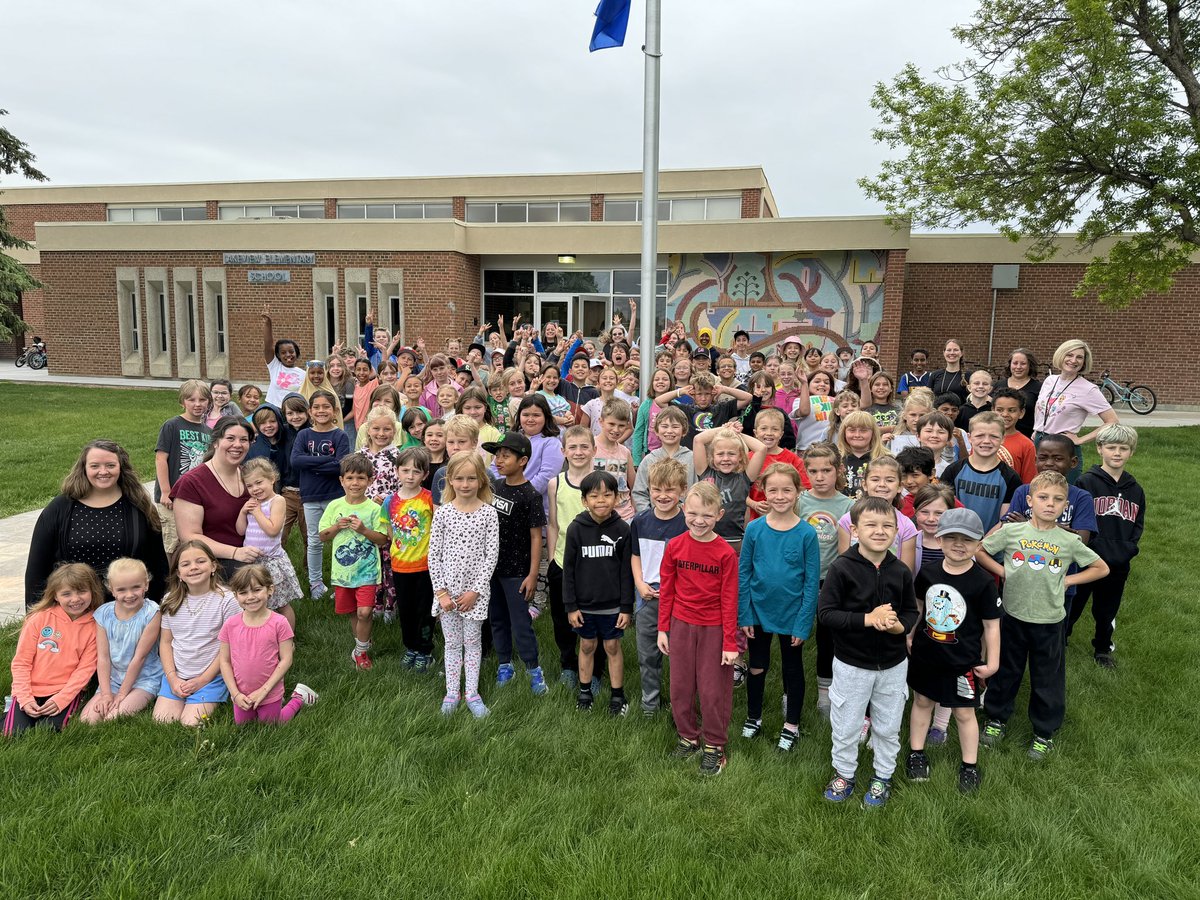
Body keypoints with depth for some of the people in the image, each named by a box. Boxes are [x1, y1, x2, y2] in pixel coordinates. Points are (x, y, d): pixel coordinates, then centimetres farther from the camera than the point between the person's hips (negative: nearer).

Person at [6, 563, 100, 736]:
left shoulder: (95, 626, -3)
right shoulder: (40, 618, -3)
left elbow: (85, 668, -5)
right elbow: (21, 662, -1)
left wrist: (61, 700, -15)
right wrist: (25, 699, -9)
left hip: (65, 691, -1)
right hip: (30, 691, 1)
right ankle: (13, 709, 13)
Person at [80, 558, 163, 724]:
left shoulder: (151, 613, -16)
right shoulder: (103, 614, -3)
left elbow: (140, 656, -14)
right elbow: (103, 657, -5)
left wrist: (122, 693, -11)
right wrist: (106, 694, -11)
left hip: (144, 679, -4)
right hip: (112, 679, 5)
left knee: (113, 719, -23)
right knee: (88, 719, -13)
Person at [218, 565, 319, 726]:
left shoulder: (279, 623, -17)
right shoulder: (230, 624, -9)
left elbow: (286, 660, -13)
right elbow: (224, 661, -3)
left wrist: (263, 690, -17)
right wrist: (236, 694, -10)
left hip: (269, 694, -3)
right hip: (241, 696, 3)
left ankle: (298, 699, 33)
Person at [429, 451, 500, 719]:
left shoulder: (488, 513, -6)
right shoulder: (442, 513, -4)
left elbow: (491, 555, -7)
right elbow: (433, 554, -2)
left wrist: (476, 590, -11)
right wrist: (441, 591, -7)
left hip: (475, 588, -1)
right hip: (447, 588, 1)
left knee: (473, 642, 10)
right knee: (452, 643, 12)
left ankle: (472, 693, 22)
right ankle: (452, 693, 24)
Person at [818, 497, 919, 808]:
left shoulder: (900, 571, -6)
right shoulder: (842, 568, -18)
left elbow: (911, 611, 5)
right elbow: (825, 613, -18)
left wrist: (899, 625, -17)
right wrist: (867, 619, -27)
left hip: (893, 664, 3)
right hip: (851, 663, -3)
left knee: (888, 726, 18)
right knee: (846, 726, 13)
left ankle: (883, 776, 41)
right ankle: (844, 773, 37)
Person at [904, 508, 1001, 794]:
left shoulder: (983, 582, -16)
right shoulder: (927, 572, -7)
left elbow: (991, 625, -10)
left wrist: (992, 662, -7)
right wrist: (908, 637, 13)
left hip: (963, 661, -3)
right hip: (925, 653, 4)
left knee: (964, 712, 10)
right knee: (922, 701, 18)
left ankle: (970, 766, 29)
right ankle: (916, 753, 35)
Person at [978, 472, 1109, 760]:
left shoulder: (1069, 541, -5)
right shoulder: (1011, 531, -7)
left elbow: (1101, 568, 7)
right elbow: (978, 550, 3)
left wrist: (1067, 581, -3)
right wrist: (1002, 571, -5)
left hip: (1049, 620, 0)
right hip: (1013, 614, 0)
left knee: (1047, 678, 11)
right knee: (1005, 671, 15)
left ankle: (1045, 732, 29)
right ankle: (996, 719, 34)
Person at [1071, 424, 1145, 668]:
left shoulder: (1135, 490, 8)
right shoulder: (1086, 482, -8)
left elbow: (1138, 526, 13)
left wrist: (1126, 549, -3)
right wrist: (1100, 548, -16)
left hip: (1118, 566, 4)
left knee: (1107, 611, 17)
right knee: (1072, 608, 8)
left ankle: (1103, 648, 36)